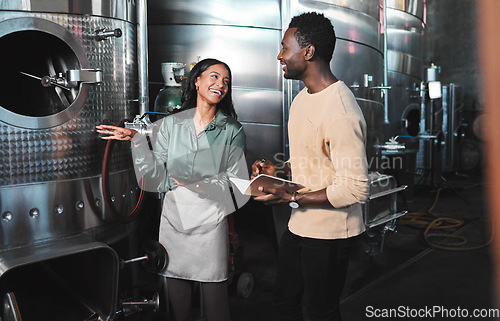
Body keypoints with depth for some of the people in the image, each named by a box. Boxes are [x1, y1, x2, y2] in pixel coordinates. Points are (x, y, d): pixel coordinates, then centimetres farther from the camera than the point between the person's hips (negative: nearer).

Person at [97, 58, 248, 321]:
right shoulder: (171, 124, 7)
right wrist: (137, 140, -8)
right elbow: (156, 177, 0)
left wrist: (198, 185, -15)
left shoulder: (232, 131, 3)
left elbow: (235, 182, -2)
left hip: (210, 221, -1)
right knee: (177, 297, 12)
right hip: (174, 217, 2)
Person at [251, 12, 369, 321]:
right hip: (299, 225, 9)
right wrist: (279, 169, 0)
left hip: (328, 233, -9)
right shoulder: (303, 98, 7)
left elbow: (355, 189, -27)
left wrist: (292, 197, -23)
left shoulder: (341, 113, -26)